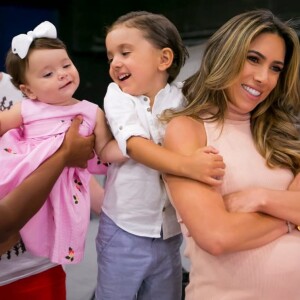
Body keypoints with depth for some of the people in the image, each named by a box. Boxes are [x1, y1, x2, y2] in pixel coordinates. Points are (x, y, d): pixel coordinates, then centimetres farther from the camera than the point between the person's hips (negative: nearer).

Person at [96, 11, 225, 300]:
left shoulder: (182, 98, -3)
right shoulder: (117, 96, -6)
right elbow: (136, 146, -23)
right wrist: (187, 165, -38)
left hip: (169, 231, 2)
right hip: (123, 231, -1)